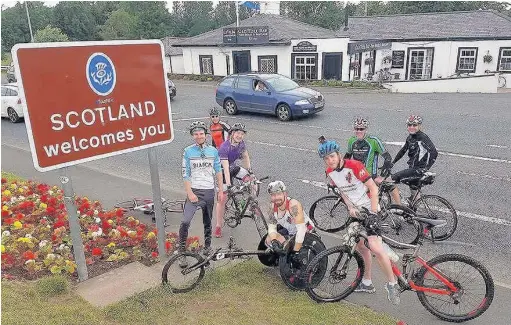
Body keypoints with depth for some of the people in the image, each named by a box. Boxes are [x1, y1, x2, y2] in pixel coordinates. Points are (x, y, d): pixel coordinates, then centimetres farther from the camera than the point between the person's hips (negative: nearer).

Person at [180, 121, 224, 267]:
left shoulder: (213, 151, 3)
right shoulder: (188, 151, -4)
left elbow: (218, 172, 9)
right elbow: (185, 174, -5)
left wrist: (221, 191, 6)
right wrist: (190, 193, -13)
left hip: (209, 191, 3)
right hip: (194, 191, -3)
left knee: (207, 222, 15)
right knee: (185, 222, -15)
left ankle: (207, 246, 33)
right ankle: (182, 253, -3)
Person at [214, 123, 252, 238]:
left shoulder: (241, 143, -11)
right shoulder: (224, 147, -31)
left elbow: (245, 157, 6)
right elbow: (226, 168, -37)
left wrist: (249, 171, -2)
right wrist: (228, 184, -43)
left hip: (234, 168, 6)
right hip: (223, 171, -5)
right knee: (222, 198, -7)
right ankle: (218, 226, 5)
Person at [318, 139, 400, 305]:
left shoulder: (354, 165, -22)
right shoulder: (330, 173, -1)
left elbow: (373, 188, -20)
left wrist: (373, 213, -22)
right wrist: (350, 208, -4)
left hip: (369, 209, -7)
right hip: (355, 211, 8)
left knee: (375, 247, -17)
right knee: (360, 246, 14)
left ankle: (392, 284, 0)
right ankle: (367, 283, 29)